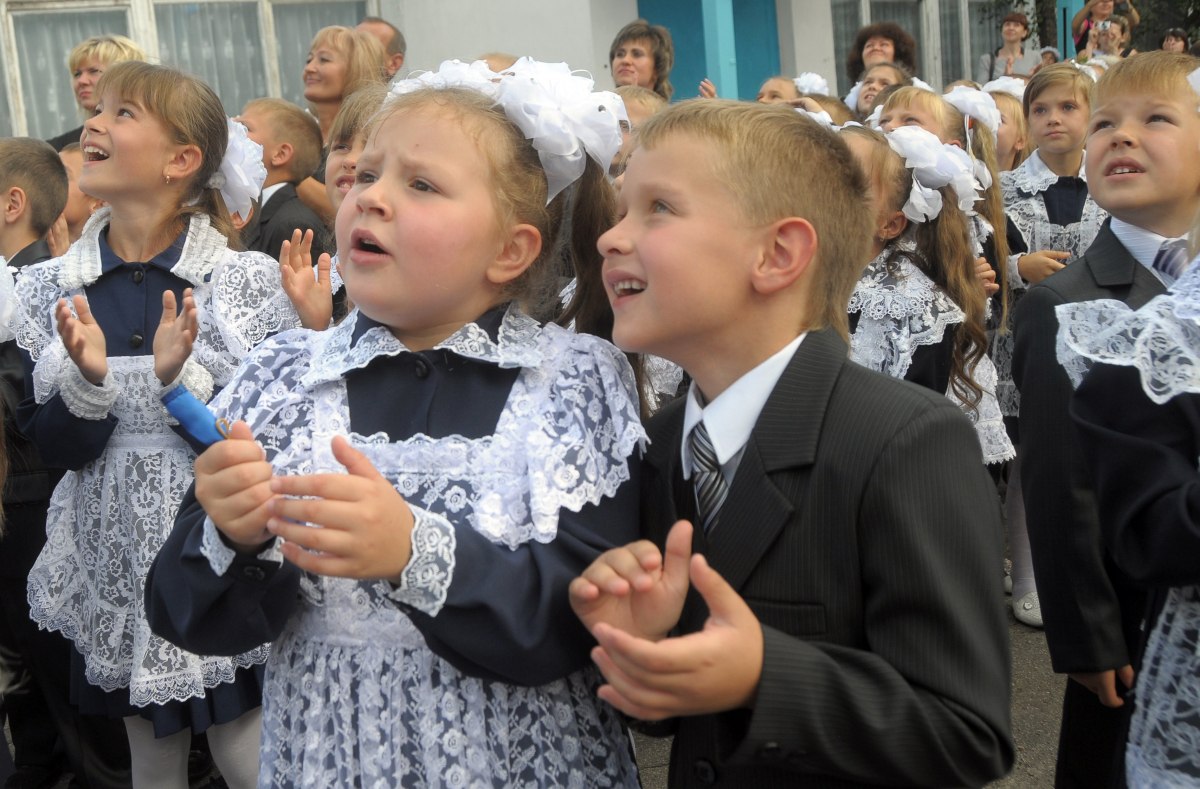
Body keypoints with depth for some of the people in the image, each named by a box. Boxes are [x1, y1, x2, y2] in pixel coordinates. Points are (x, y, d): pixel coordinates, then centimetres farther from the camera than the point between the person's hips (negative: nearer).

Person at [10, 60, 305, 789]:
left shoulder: (250, 280, -9)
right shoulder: (51, 289, 1)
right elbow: (54, 446, 0)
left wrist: (183, 379, -24)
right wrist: (88, 382, -20)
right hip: (119, 566, 3)